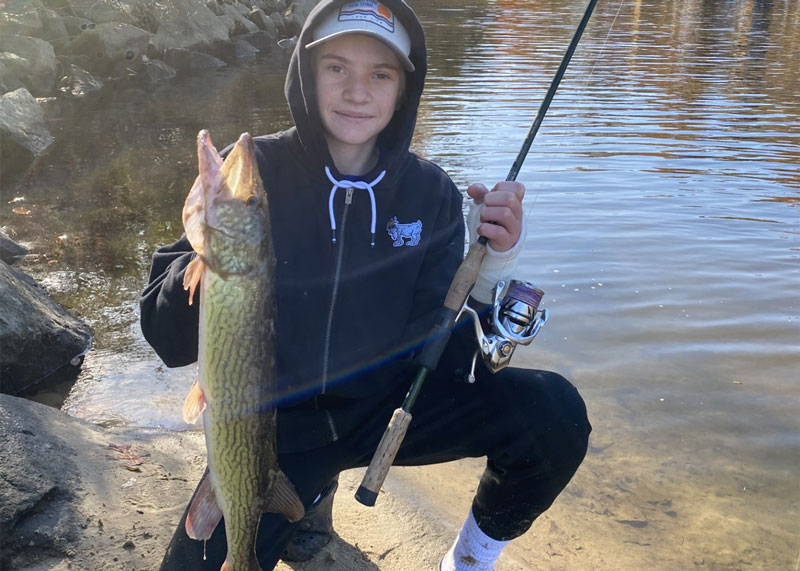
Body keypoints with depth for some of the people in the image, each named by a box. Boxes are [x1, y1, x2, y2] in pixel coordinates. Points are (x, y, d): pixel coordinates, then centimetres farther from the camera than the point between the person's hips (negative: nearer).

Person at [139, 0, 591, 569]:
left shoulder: (430, 192, -7)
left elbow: (442, 350, -9)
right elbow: (168, 340, -15)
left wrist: (491, 267, -26)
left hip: (387, 402, 1)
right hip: (273, 422, 0)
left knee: (553, 412, -20)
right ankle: (312, 492, 13)